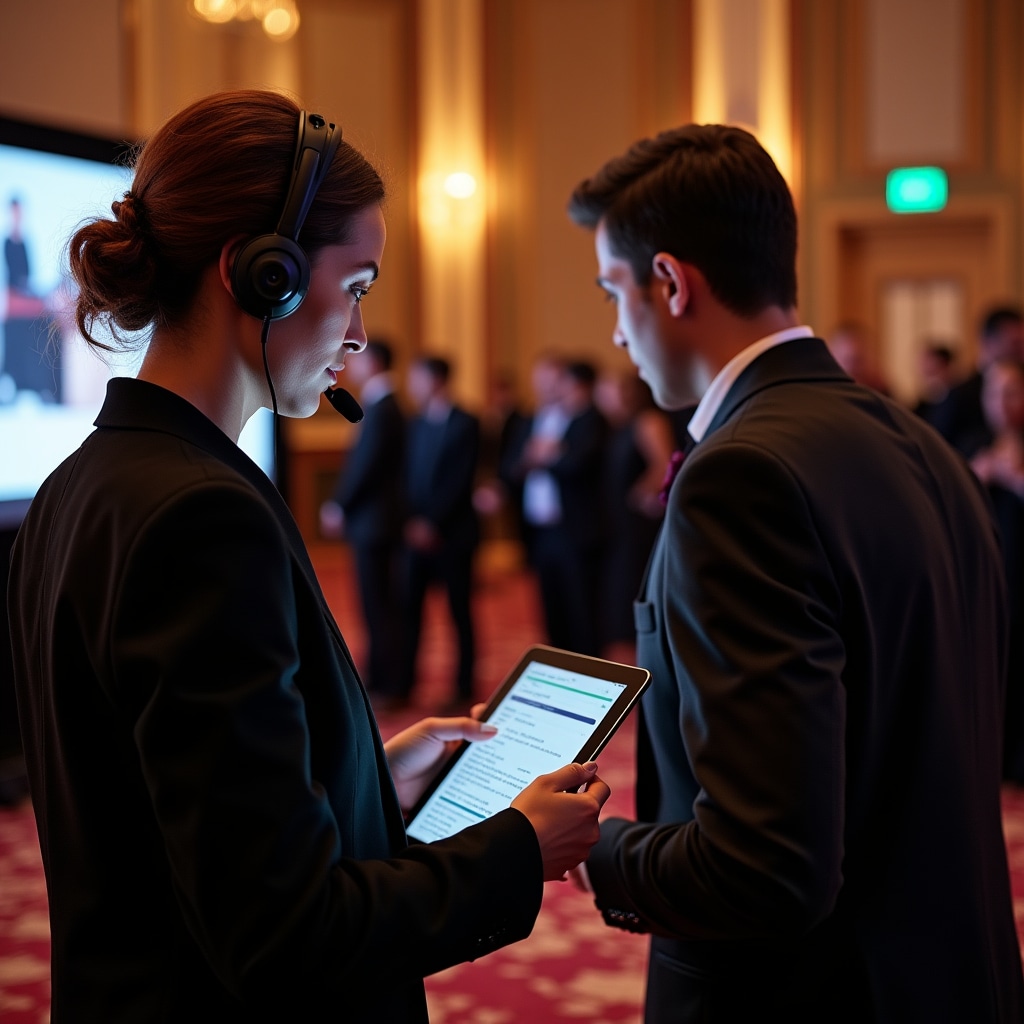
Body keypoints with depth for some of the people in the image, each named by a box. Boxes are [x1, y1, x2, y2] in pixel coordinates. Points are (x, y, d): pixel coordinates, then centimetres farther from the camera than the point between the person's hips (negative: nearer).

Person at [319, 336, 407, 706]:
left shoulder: (381, 409, -16)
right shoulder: (379, 405, 14)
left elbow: (366, 466, -19)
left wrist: (338, 508, -11)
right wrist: (337, 504, 14)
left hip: (374, 521, -10)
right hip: (372, 521, 10)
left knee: (379, 604, -4)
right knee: (379, 602, 13)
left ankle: (386, 685, 1)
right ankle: (379, 678, 20)